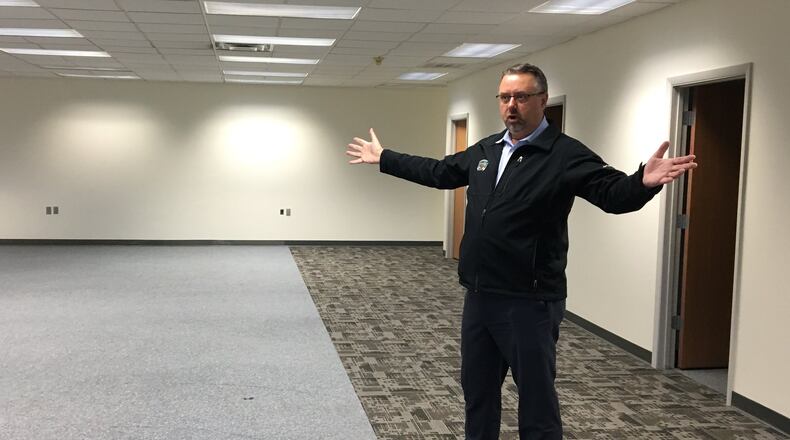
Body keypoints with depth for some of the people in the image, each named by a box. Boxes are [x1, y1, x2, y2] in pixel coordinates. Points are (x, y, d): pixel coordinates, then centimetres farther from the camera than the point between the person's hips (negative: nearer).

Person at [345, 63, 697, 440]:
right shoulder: (484, 151, 11)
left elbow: (614, 193, -22)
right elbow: (437, 172, 25)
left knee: (536, 401, 3)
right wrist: (383, 158, 30)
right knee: (477, 391, 20)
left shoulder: (566, 154, -10)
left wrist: (643, 182, -44)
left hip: (530, 302, -7)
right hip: (478, 296, 7)